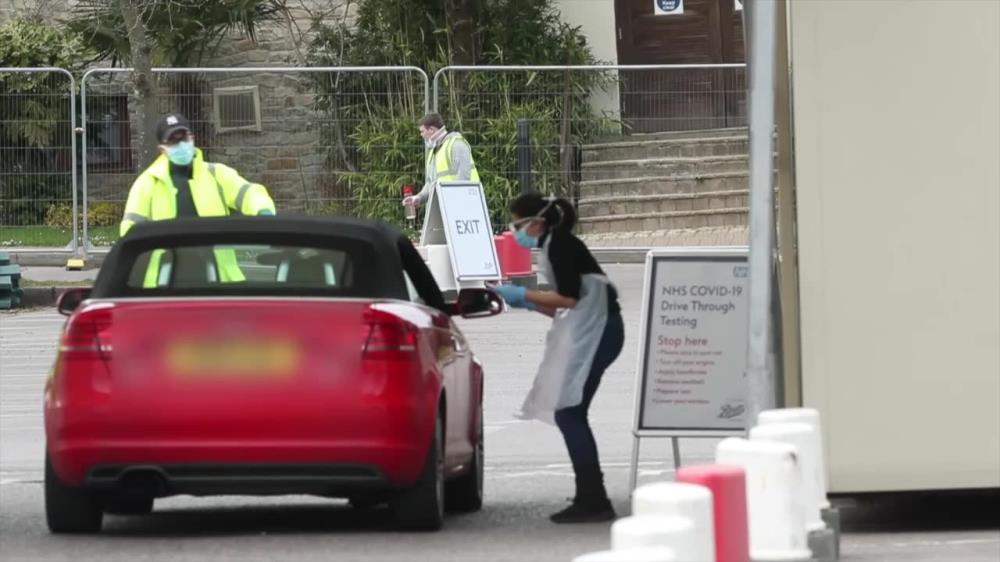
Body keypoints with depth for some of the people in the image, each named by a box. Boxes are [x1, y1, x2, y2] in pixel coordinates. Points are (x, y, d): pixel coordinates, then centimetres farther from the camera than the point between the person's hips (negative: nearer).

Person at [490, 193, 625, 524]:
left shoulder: (559, 245, -8)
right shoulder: (555, 247, 21)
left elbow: (569, 298, -16)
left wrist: (524, 295, -7)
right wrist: (527, 303, 16)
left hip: (594, 332, -10)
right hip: (587, 333, 10)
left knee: (568, 413, -12)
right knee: (569, 414, 11)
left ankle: (593, 501, -15)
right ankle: (590, 498, 13)